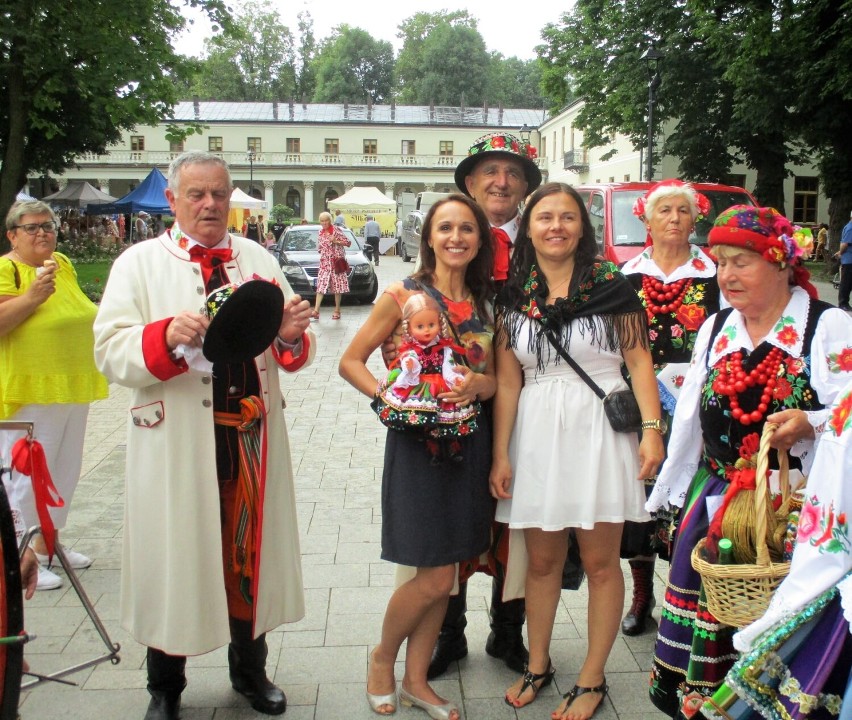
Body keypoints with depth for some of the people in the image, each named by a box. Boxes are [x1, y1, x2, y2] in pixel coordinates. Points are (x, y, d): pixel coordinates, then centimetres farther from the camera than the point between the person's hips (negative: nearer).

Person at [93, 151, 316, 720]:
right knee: (177, 554, 7)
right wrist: (168, 336, -26)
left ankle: (250, 670, 35)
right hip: (178, 441, -2)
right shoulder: (140, 263, 2)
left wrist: (291, 334, -15)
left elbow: (296, 355, 8)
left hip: (253, 434, 3)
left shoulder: (259, 259, 10)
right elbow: (111, 352, -9)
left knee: (250, 547, 13)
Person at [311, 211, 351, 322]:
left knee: (337, 286, -1)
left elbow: (348, 242, -7)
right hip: (324, 262, 4)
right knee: (320, 286, -5)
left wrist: (335, 241, -17)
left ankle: (337, 311, 8)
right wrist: (321, 250, 3)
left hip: (337, 261, -4)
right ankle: (316, 311, -11)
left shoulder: (336, 230, -5)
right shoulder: (320, 233, 10)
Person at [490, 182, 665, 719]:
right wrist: (501, 455, 2)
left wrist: (652, 429, -12)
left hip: (600, 429, -2)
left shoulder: (610, 284, -1)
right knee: (542, 560, 14)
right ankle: (538, 666, 33)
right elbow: (507, 381, 5)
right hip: (536, 433, 3)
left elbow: (639, 359, -2)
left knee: (600, 560, 7)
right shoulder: (513, 296, 6)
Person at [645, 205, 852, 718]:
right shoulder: (715, 329, 13)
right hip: (713, 501, 5)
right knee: (703, 607, 3)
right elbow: (690, 420, 17)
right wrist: (671, 493, 18)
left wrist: (809, 424, -30)